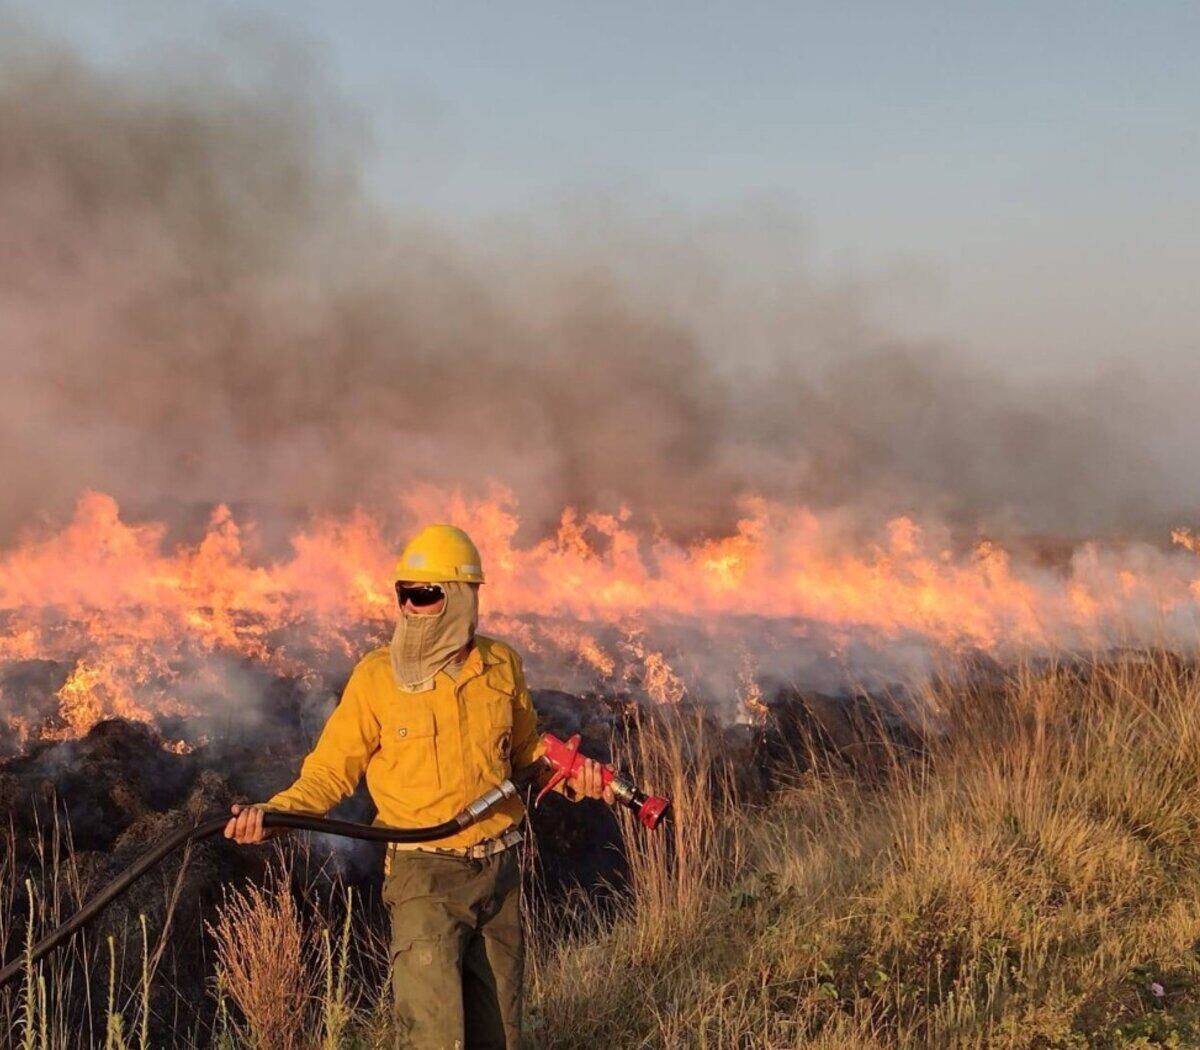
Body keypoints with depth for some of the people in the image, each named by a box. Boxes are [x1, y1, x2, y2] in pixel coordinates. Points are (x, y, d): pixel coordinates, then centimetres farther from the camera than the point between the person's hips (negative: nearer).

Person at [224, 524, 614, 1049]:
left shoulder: (500, 665, 2)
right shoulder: (377, 675, -7)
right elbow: (331, 770, -3)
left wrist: (569, 774, -1)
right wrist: (274, 812, -20)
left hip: (498, 870, 4)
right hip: (425, 874, -4)